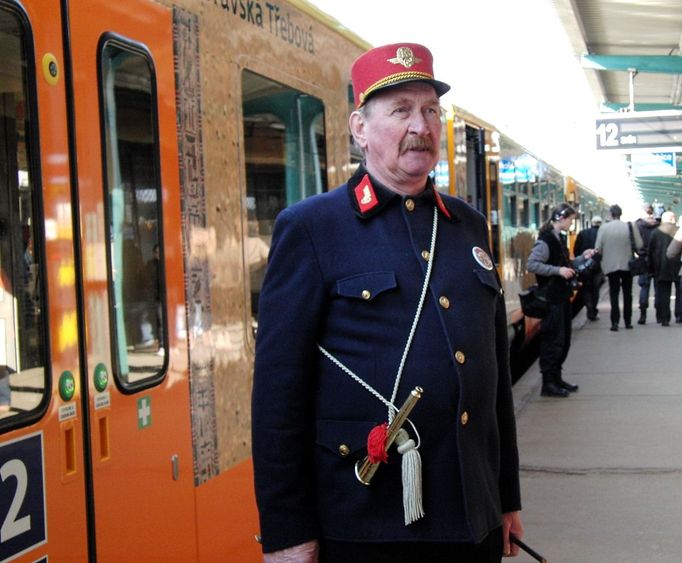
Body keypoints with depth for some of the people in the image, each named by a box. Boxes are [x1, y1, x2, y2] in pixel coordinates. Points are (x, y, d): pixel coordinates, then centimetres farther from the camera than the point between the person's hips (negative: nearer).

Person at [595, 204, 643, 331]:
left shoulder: (603, 228, -9)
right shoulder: (630, 227, -10)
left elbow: (598, 248, -8)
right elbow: (639, 245, -10)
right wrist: (628, 248, 9)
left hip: (611, 265, -1)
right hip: (627, 265, 1)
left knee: (614, 294, 6)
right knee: (627, 294, 14)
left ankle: (615, 322, -2)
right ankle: (628, 321, 16)